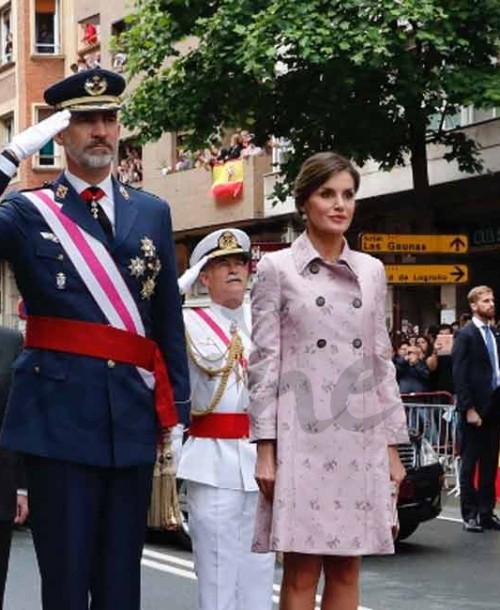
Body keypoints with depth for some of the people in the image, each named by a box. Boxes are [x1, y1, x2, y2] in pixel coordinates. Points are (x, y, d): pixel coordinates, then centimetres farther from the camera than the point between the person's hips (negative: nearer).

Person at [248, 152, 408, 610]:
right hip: (302, 437, -4)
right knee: (301, 573, -3)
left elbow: (382, 361, 13)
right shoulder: (276, 269, 1)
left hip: (361, 438, 4)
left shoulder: (371, 271, 12)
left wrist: (392, 445, 9)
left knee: (347, 571, 6)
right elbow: (264, 361, -2)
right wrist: (265, 448, -8)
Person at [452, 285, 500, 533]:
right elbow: (460, 376, -10)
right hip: (474, 408, -6)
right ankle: (470, 515, 7)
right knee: (470, 463, 1)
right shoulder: (465, 335, -6)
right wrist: (469, 409, -15)